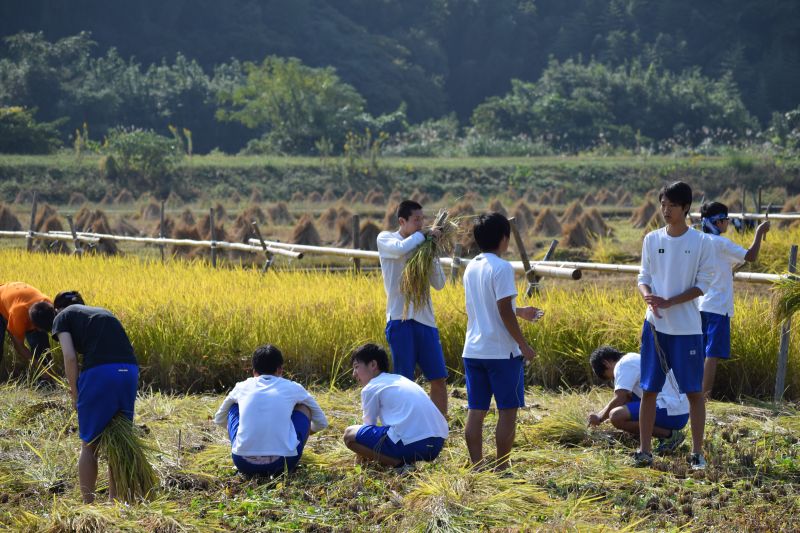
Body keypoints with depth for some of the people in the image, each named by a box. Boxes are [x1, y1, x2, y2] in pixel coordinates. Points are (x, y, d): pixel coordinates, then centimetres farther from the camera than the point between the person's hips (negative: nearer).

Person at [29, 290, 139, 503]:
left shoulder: (62, 318, 15)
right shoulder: (103, 312, 31)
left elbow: (70, 358, -2)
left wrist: (75, 395, 7)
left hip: (99, 373, -5)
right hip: (129, 370, 5)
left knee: (89, 446, 11)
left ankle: (88, 507, 14)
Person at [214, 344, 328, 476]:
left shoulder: (242, 387, 15)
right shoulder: (292, 388, 11)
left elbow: (219, 419, 34)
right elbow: (321, 423, 26)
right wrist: (305, 431, 48)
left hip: (244, 465, 1)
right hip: (282, 464, -1)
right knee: (304, 406, 23)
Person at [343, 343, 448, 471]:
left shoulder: (370, 388, 6)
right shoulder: (400, 379, 29)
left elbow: (370, 425, 13)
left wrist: (363, 453, 31)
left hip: (410, 445, -8)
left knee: (349, 434, 4)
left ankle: (398, 463, -8)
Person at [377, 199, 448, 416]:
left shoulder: (421, 247, 15)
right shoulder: (386, 239, 2)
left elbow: (439, 284, 12)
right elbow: (400, 249, -23)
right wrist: (423, 236, -8)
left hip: (425, 319, 5)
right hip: (401, 319, -5)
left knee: (439, 379, 4)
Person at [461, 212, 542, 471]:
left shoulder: (471, 268, 11)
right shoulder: (501, 268, -13)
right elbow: (504, 311, -17)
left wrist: (520, 312, 32)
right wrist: (523, 345, -10)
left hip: (473, 350, 7)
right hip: (502, 351, -7)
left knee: (476, 411, 7)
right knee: (507, 410, 2)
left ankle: (477, 467, 8)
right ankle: (501, 468, 3)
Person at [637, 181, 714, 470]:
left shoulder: (700, 242, -4)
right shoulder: (652, 239, 6)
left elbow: (703, 284, -4)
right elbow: (644, 277, 9)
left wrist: (670, 302, -15)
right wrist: (648, 296, -14)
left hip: (687, 327, -3)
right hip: (655, 325, 3)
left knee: (694, 390, 1)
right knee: (648, 389, 4)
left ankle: (697, 453, 10)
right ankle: (645, 450, 11)